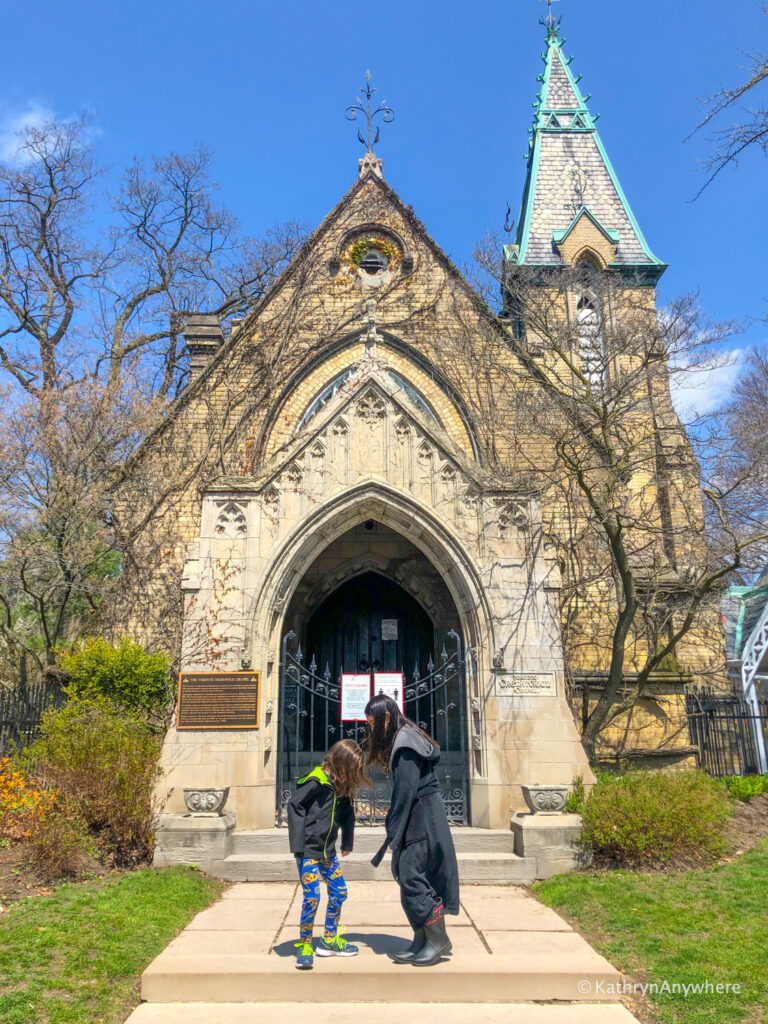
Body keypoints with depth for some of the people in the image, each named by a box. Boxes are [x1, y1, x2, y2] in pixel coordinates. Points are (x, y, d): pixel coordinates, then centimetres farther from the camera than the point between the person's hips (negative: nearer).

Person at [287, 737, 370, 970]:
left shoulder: (344, 787, 4)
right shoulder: (317, 782, -19)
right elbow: (294, 805, -18)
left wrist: (347, 842, 10)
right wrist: (298, 843, -17)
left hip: (327, 851, 8)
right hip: (308, 850, -8)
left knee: (339, 892, 11)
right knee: (312, 896, -10)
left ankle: (329, 940, 27)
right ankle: (304, 945, 8)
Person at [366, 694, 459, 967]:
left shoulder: (405, 744, -17)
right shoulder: (402, 740, 13)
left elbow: (406, 791, -20)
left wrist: (394, 833, -15)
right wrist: (394, 829, 14)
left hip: (422, 819, -10)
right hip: (416, 818, 10)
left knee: (410, 876, -6)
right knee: (407, 876, 11)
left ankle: (439, 939, 6)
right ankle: (421, 941, 19)